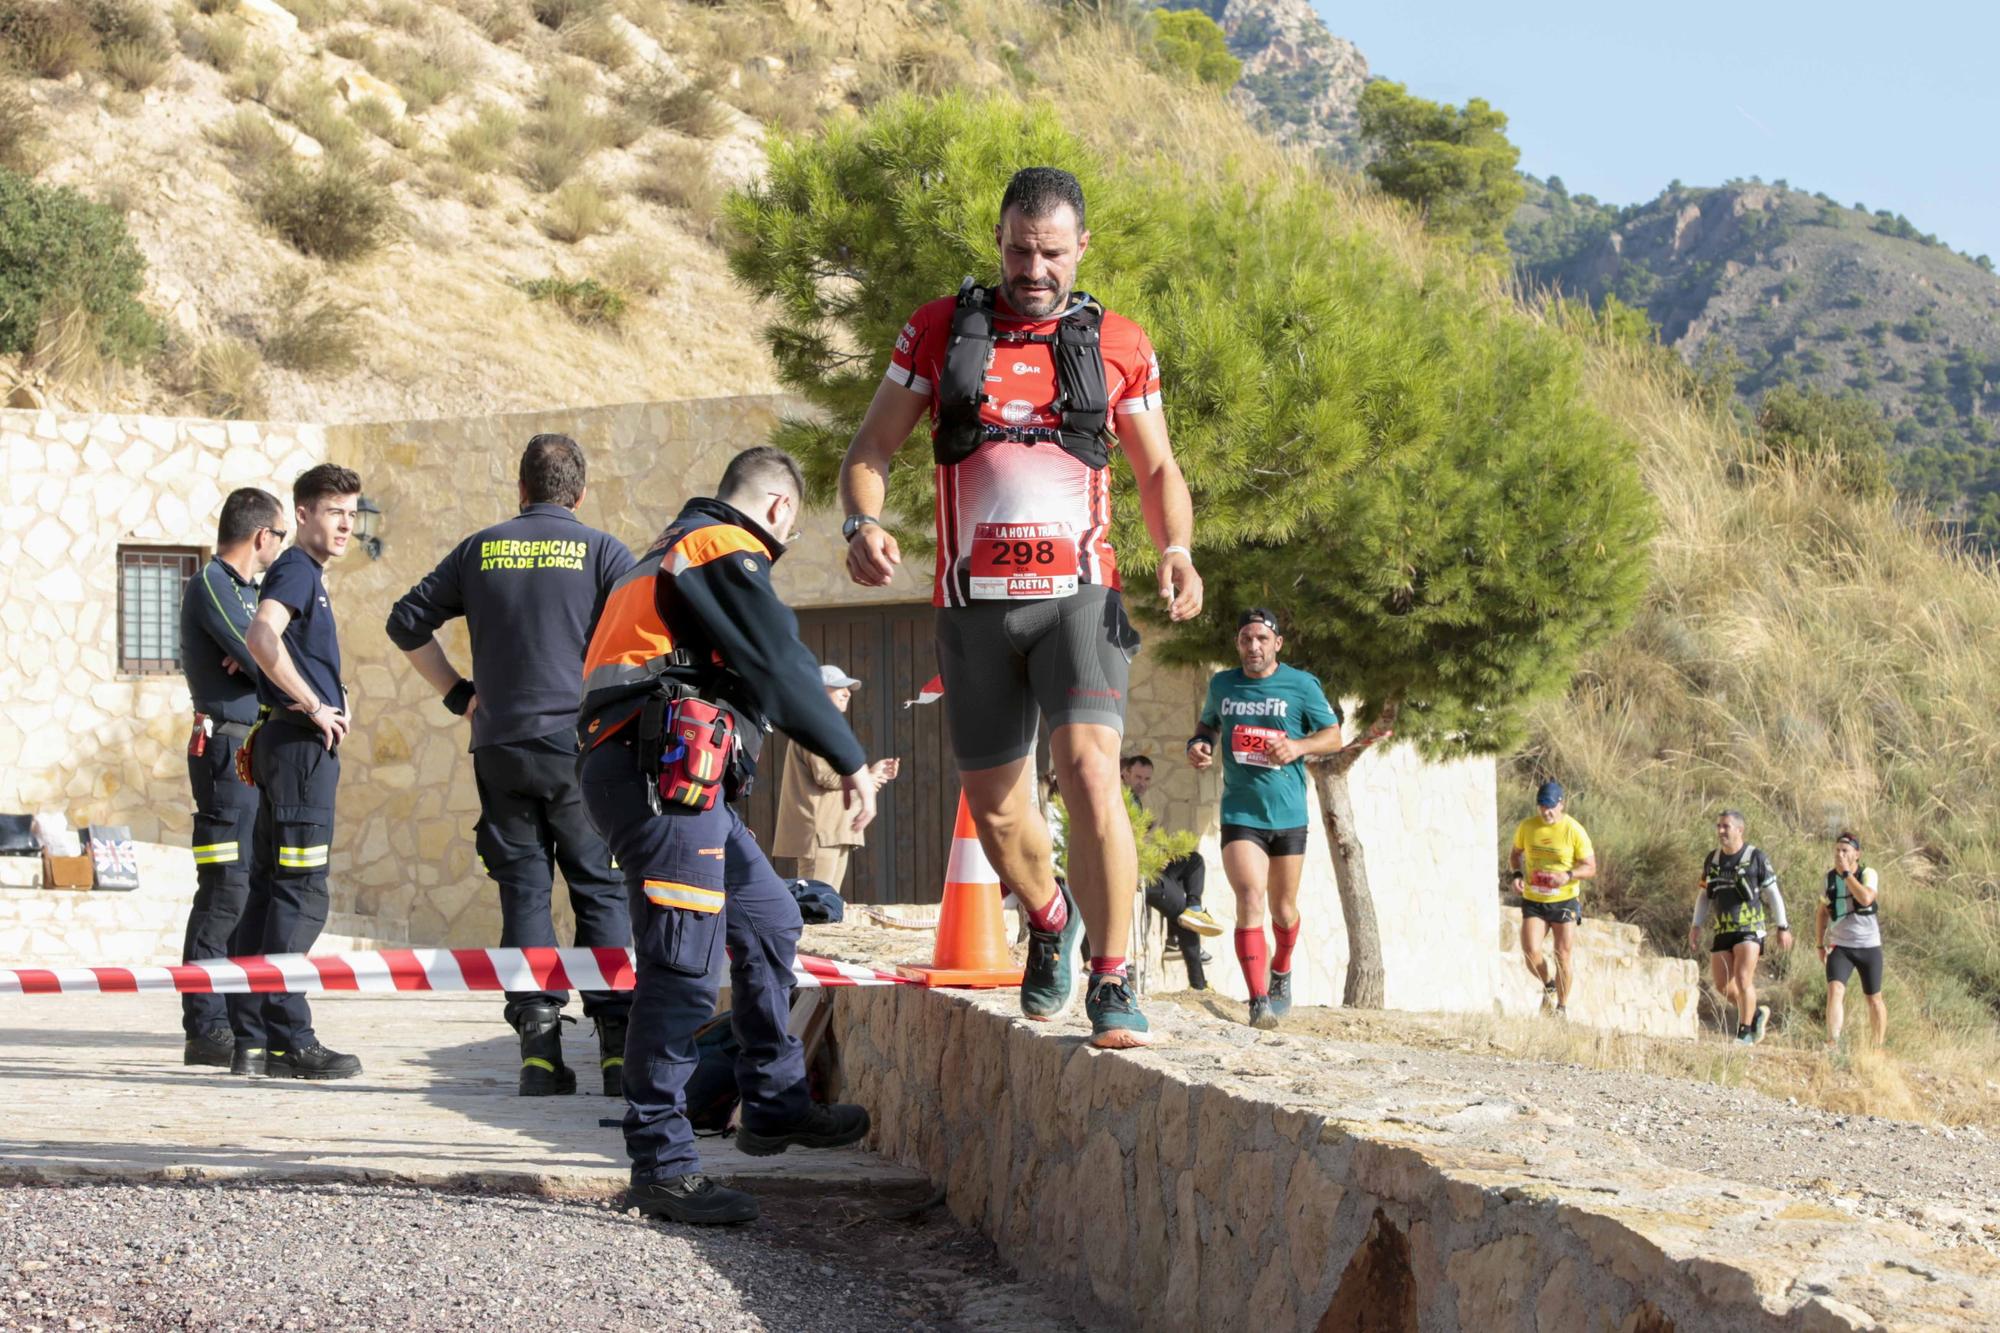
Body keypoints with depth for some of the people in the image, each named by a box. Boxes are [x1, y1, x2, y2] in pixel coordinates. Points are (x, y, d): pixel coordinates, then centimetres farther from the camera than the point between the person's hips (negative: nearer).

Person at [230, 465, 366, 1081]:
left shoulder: (307, 575, 21)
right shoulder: (296, 569, -10)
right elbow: (261, 638, -28)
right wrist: (314, 706, -19)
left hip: (289, 745, 10)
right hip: (299, 744, -10)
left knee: (270, 888, 9)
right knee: (300, 892, -10)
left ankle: (252, 1040, 12)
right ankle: (289, 1040, -11)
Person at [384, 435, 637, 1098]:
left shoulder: (480, 550, 9)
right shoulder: (600, 550, 1)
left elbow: (407, 623, 11)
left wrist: (457, 692, 16)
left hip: (500, 745, 2)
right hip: (582, 744, -2)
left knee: (524, 889, 6)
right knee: (601, 891, 3)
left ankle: (538, 1043, -3)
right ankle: (617, 1045, -4)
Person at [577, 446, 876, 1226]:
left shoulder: (673, 552, 27)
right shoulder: (730, 550, -6)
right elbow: (780, 666, -11)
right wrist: (850, 761, -5)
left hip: (657, 775, 11)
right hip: (665, 771, -11)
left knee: (769, 919, 19)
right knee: (683, 963, -12)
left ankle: (774, 1105, 25)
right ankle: (662, 1165, -12)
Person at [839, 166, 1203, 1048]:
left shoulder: (1118, 346, 5)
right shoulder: (938, 332, 4)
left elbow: (1157, 468, 15)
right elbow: (871, 449, 7)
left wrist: (1177, 549, -5)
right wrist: (862, 524, -15)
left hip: (1078, 596, -2)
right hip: (974, 605, 2)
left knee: (1090, 775, -22)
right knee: (996, 810, 10)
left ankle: (1112, 985, -16)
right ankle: (1049, 919, 42)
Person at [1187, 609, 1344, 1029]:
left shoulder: (1301, 684, -2)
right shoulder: (1222, 685, 7)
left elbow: (1333, 736, 2)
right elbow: (1208, 723, 24)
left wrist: (1299, 746, -18)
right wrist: (1198, 744, 1)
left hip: (1287, 815, 0)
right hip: (1239, 815, 0)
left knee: (1282, 909, 13)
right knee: (1250, 901, -19)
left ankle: (1281, 970, 44)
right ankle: (1259, 1000, -25)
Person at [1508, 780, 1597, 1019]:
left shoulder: (1574, 831, -9)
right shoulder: (1527, 827, 0)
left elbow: (1590, 867, -6)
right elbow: (1515, 854, 17)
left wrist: (1568, 876, -25)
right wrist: (1517, 874, -3)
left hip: (1564, 901, -2)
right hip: (1533, 901, 2)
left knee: (1564, 956, -2)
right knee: (1531, 953, -12)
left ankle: (1562, 1007, 16)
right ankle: (1548, 986, 19)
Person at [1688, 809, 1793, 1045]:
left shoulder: (1756, 858, -5)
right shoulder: (1712, 860, 10)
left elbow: (1773, 894, -1)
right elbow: (1704, 895, 17)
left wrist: (1783, 928, -2)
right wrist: (1696, 926, 8)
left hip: (1749, 929, -6)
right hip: (1723, 931, 6)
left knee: (1743, 980, -16)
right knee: (1723, 985, 4)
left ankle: (1744, 1033, -5)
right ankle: (1757, 1014, 27)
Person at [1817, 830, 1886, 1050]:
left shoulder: (1868, 875, -9)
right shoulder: (1829, 878, 3)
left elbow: (1865, 898, -30)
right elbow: (1822, 913, 14)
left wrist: (1846, 873, -24)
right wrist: (1821, 945, 9)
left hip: (1868, 947, -2)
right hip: (1839, 947, 2)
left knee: (1873, 999, 10)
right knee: (1835, 990, -20)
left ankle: (1878, 1046, 26)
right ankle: (1832, 1043, -30)